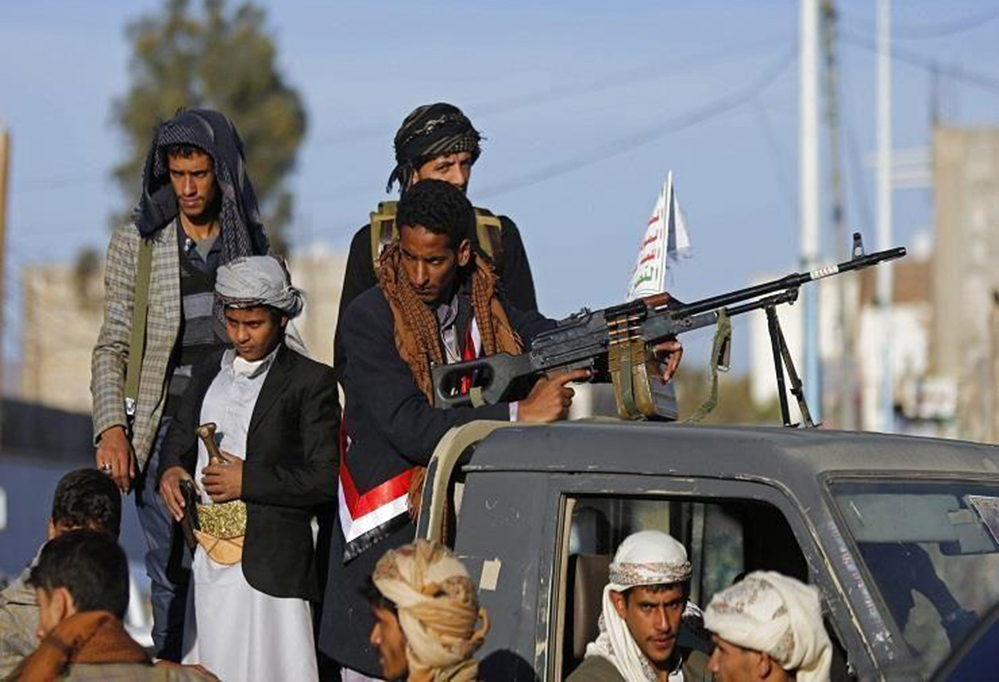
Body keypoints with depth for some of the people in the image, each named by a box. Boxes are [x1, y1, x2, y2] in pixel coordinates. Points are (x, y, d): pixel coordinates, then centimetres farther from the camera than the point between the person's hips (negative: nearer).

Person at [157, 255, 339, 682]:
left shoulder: (311, 381, -4)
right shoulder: (208, 373, 16)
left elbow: (326, 478, -10)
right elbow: (180, 436, 26)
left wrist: (248, 481, -14)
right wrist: (171, 470, 2)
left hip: (270, 564, -6)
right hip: (208, 560, 6)